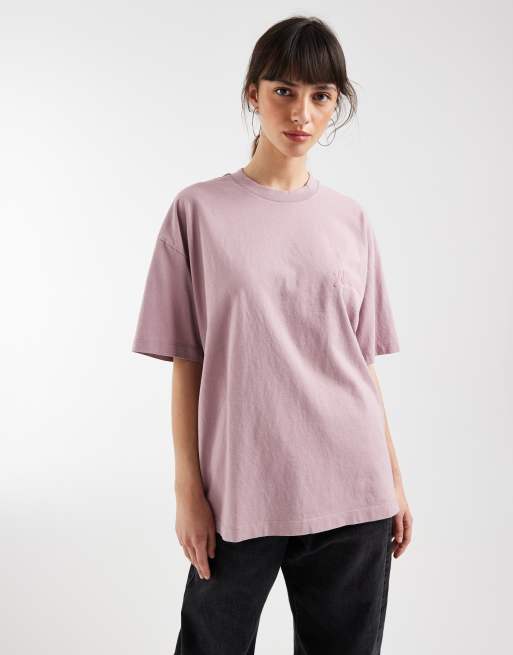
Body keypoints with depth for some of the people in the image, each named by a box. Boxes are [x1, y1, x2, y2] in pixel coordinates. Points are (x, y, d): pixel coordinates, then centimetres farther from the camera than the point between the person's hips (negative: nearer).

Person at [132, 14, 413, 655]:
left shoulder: (351, 220, 7)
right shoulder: (199, 210, -1)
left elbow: (363, 361, 10)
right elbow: (186, 363, -1)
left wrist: (394, 479, 9)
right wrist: (187, 490, -4)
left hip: (351, 493, 3)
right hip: (239, 492, -2)